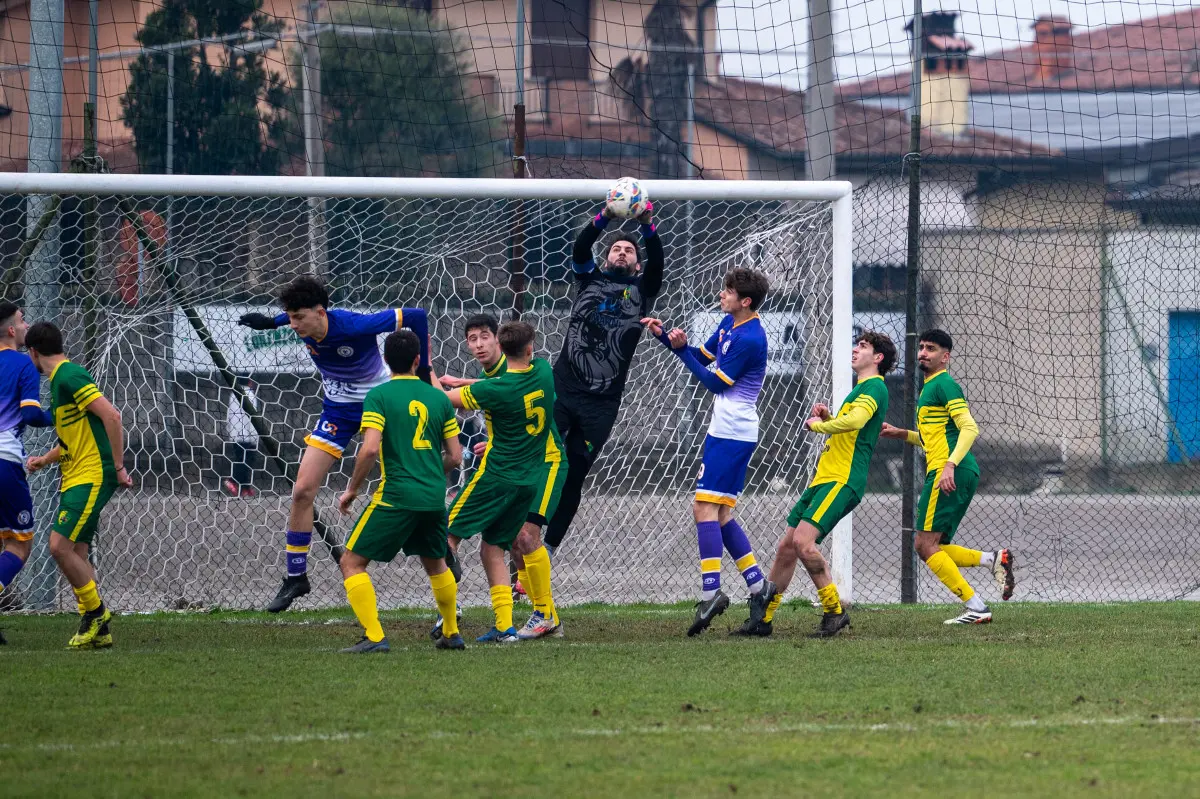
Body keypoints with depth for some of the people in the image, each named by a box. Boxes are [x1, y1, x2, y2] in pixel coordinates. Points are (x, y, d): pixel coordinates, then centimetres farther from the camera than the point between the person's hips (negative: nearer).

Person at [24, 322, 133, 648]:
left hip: (92, 476, -10)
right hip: (75, 478, 10)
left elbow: (111, 416, -21)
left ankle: (96, 611, -3)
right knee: (75, 553, 6)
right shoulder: (59, 380, 18)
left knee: (60, 546, -16)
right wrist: (44, 460, 22)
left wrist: (118, 467, -19)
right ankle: (98, 630, 9)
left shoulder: (69, 376, -14)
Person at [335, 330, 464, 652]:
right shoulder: (438, 397, 8)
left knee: (352, 562, 2)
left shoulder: (379, 396, -5)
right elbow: (455, 456, 9)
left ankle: (374, 637, -11)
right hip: (434, 498, 5)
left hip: (396, 496, -5)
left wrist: (352, 489, -3)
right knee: (435, 564, 28)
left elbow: (370, 449, -16)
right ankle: (452, 634, 34)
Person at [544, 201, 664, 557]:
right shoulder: (590, 279, 16)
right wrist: (605, 218, -19)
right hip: (562, 390, 0)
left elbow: (657, 260, -3)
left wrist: (647, 226, -22)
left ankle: (547, 548, 11)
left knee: (573, 477, 4)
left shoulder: (642, 289, 15)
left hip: (602, 403, 0)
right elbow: (580, 249, -1)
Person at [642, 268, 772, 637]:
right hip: (726, 431, 10)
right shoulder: (729, 324, 11)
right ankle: (757, 585, 13)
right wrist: (667, 336, 9)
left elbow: (716, 383, -14)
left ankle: (711, 592, -19)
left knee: (705, 507, -13)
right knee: (721, 516, 12)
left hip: (730, 435, -10)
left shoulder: (749, 339, -19)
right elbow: (704, 357, 21)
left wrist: (681, 349, -10)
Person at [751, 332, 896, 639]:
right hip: (824, 478, 10)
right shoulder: (860, 389, 23)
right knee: (787, 546, 8)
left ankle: (835, 611, -13)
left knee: (803, 541, -24)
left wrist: (817, 424, -12)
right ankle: (763, 618, 15)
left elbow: (855, 420, -28)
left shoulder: (874, 387, -8)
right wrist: (826, 418, 14)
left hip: (843, 481, -10)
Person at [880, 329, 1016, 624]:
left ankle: (976, 607, -13)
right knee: (929, 548, 9)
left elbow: (969, 429, -18)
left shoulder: (944, 384, -6)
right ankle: (994, 559, 3)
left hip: (948, 475, -10)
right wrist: (901, 434, 23)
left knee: (926, 545, -11)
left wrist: (950, 465, -28)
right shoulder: (929, 388, 24)